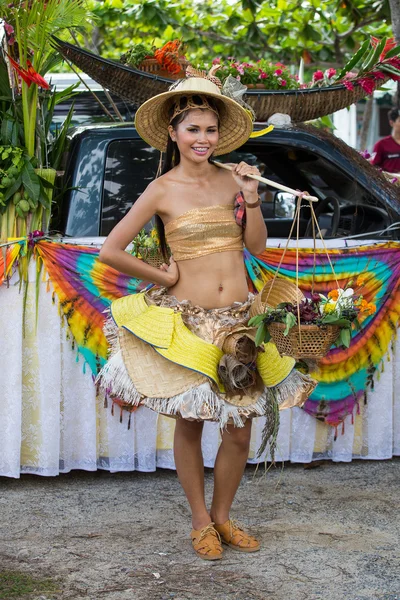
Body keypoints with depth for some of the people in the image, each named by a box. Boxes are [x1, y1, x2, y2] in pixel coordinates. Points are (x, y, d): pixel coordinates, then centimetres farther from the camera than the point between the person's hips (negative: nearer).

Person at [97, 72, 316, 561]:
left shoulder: (231, 179, 5)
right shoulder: (162, 190, -6)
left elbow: (257, 246, 5)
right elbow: (110, 251, -7)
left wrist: (251, 198, -8)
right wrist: (162, 276, -3)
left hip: (237, 320, 3)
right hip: (187, 321, -3)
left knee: (239, 430, 7)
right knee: (189, 424, 7)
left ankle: (222, 516, 28)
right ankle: (200, 522, 25)